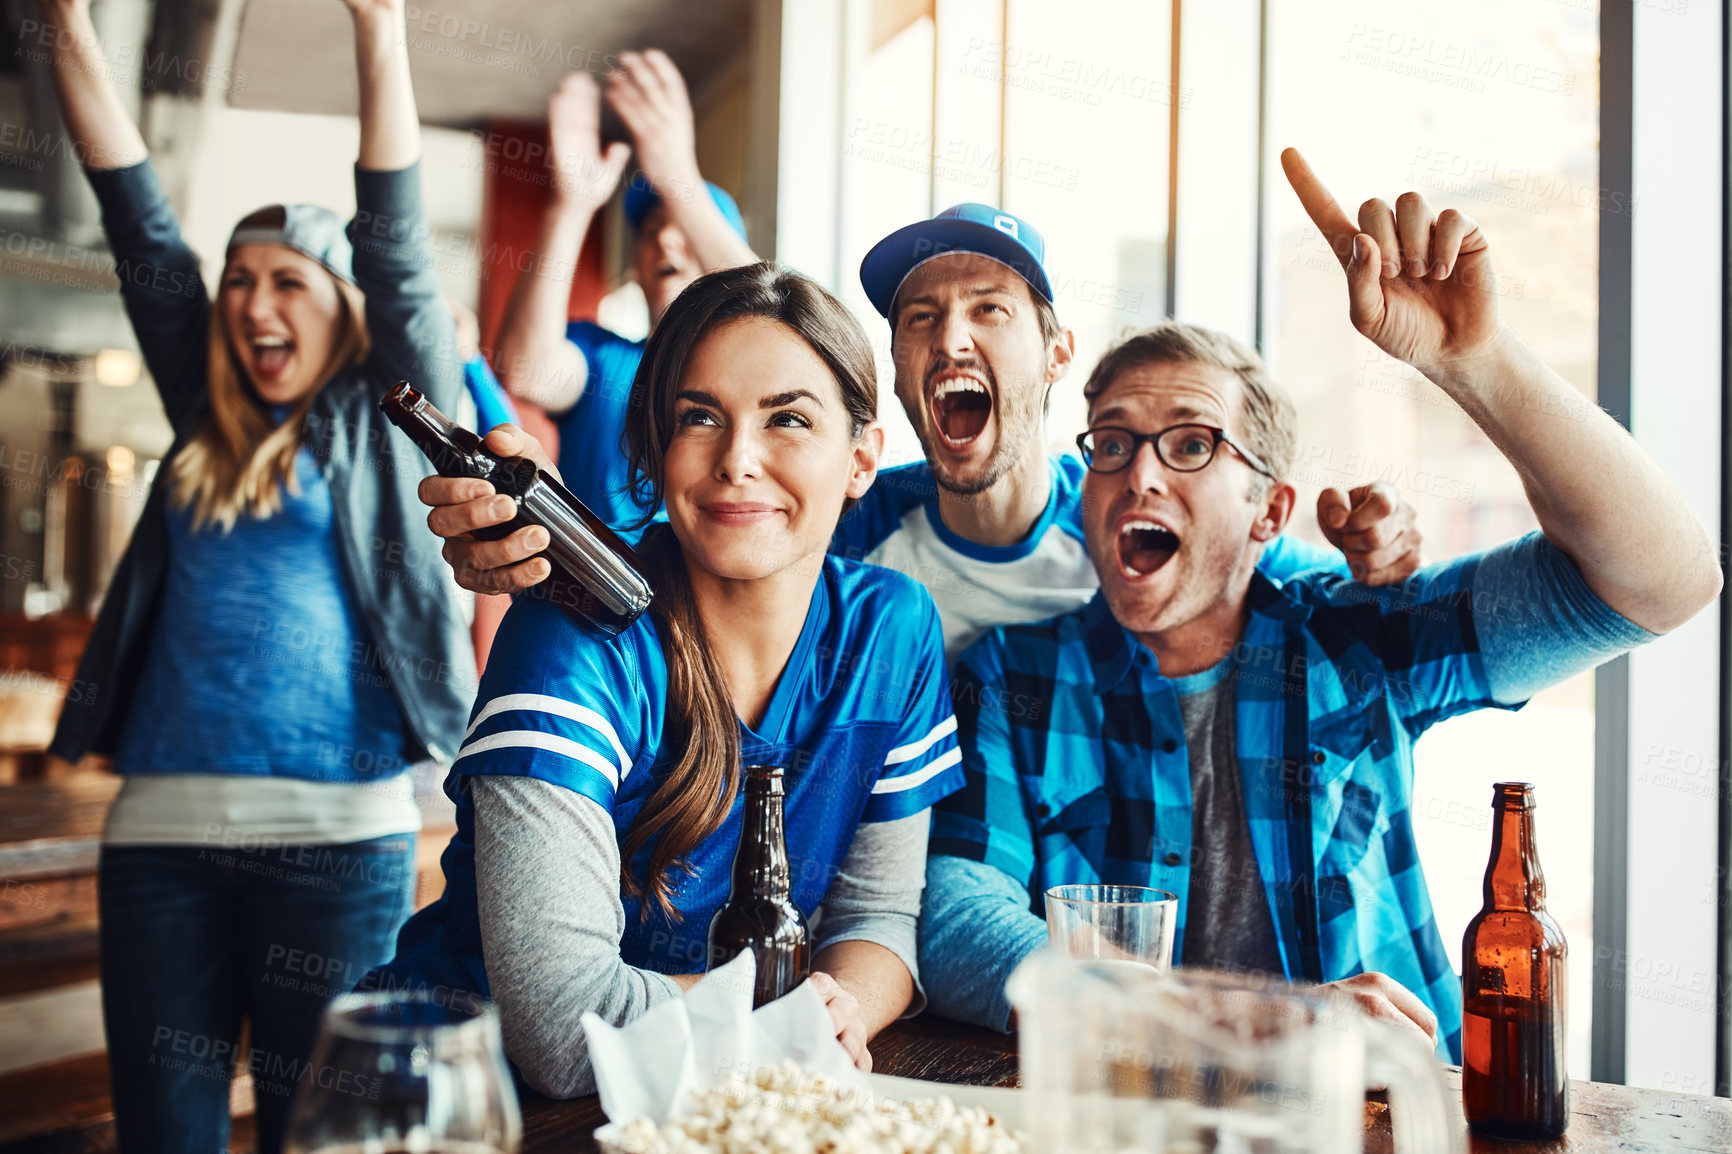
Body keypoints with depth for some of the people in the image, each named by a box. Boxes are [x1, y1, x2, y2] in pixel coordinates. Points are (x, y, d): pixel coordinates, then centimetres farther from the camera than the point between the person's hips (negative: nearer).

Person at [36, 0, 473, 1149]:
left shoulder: (388, 424, 7)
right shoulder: (210, 424, 16)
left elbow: (396, 240, -2)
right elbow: (139, 222, 14)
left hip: (335, 834, -4)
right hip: (163, 827, 4)